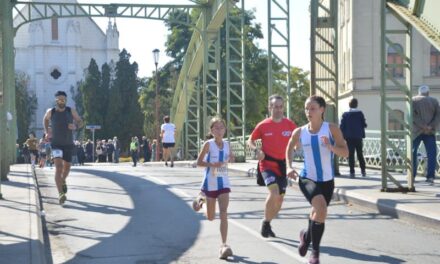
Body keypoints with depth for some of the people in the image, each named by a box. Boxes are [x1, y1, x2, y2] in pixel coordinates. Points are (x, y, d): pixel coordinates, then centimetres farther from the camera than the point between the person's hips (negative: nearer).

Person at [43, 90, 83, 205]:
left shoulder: (71, 111, -4)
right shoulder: (50, 112, -4)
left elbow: (80, 122, 4)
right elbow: (45, 119, 17)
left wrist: (75, 126, -18)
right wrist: (46, 132, 6)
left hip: (68, 144, 3)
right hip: (56, 144, -2)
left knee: (67, 166, 17)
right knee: (58, 166, -19)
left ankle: (63, 181, 51)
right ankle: (61, 194, -27)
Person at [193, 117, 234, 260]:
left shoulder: (227, 144, 2)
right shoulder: (208, 144, -10)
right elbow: (199, 162, -8)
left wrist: (231, 158, -6)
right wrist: (212, 164, -25)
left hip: (223, 183, 2)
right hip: (210, 183, -2)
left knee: (223, 214, -12)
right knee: (211, 217, 13)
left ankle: (224, 245, -13)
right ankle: (201, 198, 45)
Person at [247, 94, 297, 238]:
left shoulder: (290, 125, 0)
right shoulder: (263, 125, -5)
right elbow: (250, 140, 6)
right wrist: (257, 150, -13)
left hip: (282, 165, 4)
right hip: (267, 163, -4)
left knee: (280, 197, 11)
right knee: (274, 192, -24)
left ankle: (267, 223, 33)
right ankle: (266, 222, -4)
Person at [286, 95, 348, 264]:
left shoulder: (332, 129, -7)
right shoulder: (299, 132, -3)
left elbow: (345, 153, -12)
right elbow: (290, 148, 17)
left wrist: (330, 146, -29)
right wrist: (289, 167, 3)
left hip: (327, 181, 2)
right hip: (307, 179, -2)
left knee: (318, 215, 15)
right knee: (321, 207, -27)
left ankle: (307, 236, 49)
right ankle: (315, 250, -11)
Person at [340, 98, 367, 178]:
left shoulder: (345, 114, 0)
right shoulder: (360, 113, -3)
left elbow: (341, 126, -3)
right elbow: (364, 124, -3)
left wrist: (343, 136, 3)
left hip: (349, 138, 0)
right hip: (358, 137, 0)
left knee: (350, 155, 1)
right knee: (360, 154, 13)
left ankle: (352, 172, -5)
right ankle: (363, 171, 12)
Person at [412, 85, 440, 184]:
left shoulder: (414, 100, 3)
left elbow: (413, 115, -10)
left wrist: (423, 126, -13)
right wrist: (431, 126, -11)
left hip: (416, 131, -1)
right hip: (430, 132, 1)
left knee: (412, 152, 10)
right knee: (431, 153, 0)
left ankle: (412, 175, 9)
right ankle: (430, 176, -11)